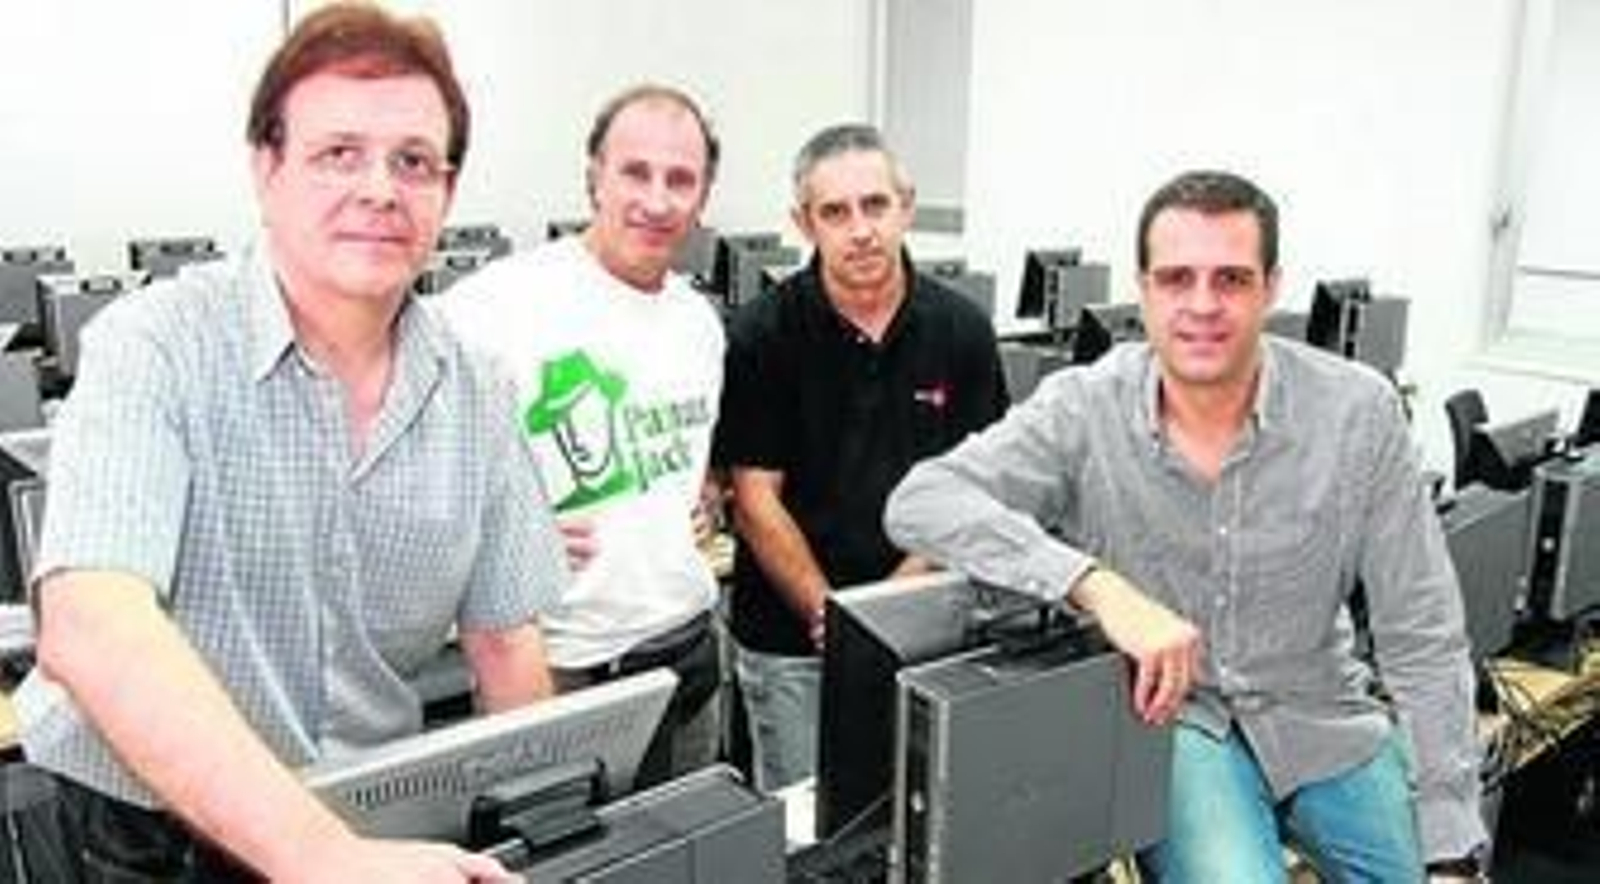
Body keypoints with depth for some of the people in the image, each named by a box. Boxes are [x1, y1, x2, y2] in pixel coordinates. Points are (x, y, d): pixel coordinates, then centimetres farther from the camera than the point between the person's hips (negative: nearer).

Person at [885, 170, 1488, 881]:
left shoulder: (1358, 410, -12)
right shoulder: (1084, 409, -16)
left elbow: (1422, 636, -7)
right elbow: (918, 503, -28)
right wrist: (1097, 586, -40)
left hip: (1318, 711, 3)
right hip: (1163, 718, -3)